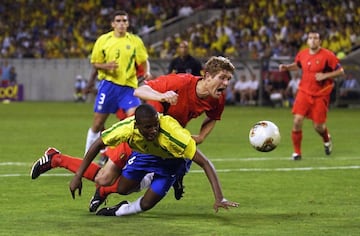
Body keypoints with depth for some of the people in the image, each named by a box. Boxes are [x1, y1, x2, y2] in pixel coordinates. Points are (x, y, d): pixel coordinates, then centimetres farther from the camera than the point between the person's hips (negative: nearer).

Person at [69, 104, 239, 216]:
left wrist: (219, 198, -50)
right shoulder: (126, 128, -36)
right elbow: (97, 145, -17)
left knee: (146, 204, -8)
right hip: (143, 152, 3)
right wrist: (77, 177, -18)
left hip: (169, 161, -3)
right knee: (123, 189, 0)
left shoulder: (172, 132, -46)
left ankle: (120, 211, 23)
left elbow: (205, 163, -42)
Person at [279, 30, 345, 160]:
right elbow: (297, 65, 23)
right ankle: (297, 152, 0)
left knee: (318, 127, 1)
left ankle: (327, 140, 39)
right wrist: (287, 67, 4)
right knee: (297, 120, -14)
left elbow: (340, 71, -9)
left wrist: (325, 75, -21)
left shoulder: (327, 55, -12)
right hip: (304, 92, 3)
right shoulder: (302, 54, 1)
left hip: (320, 95, -3)